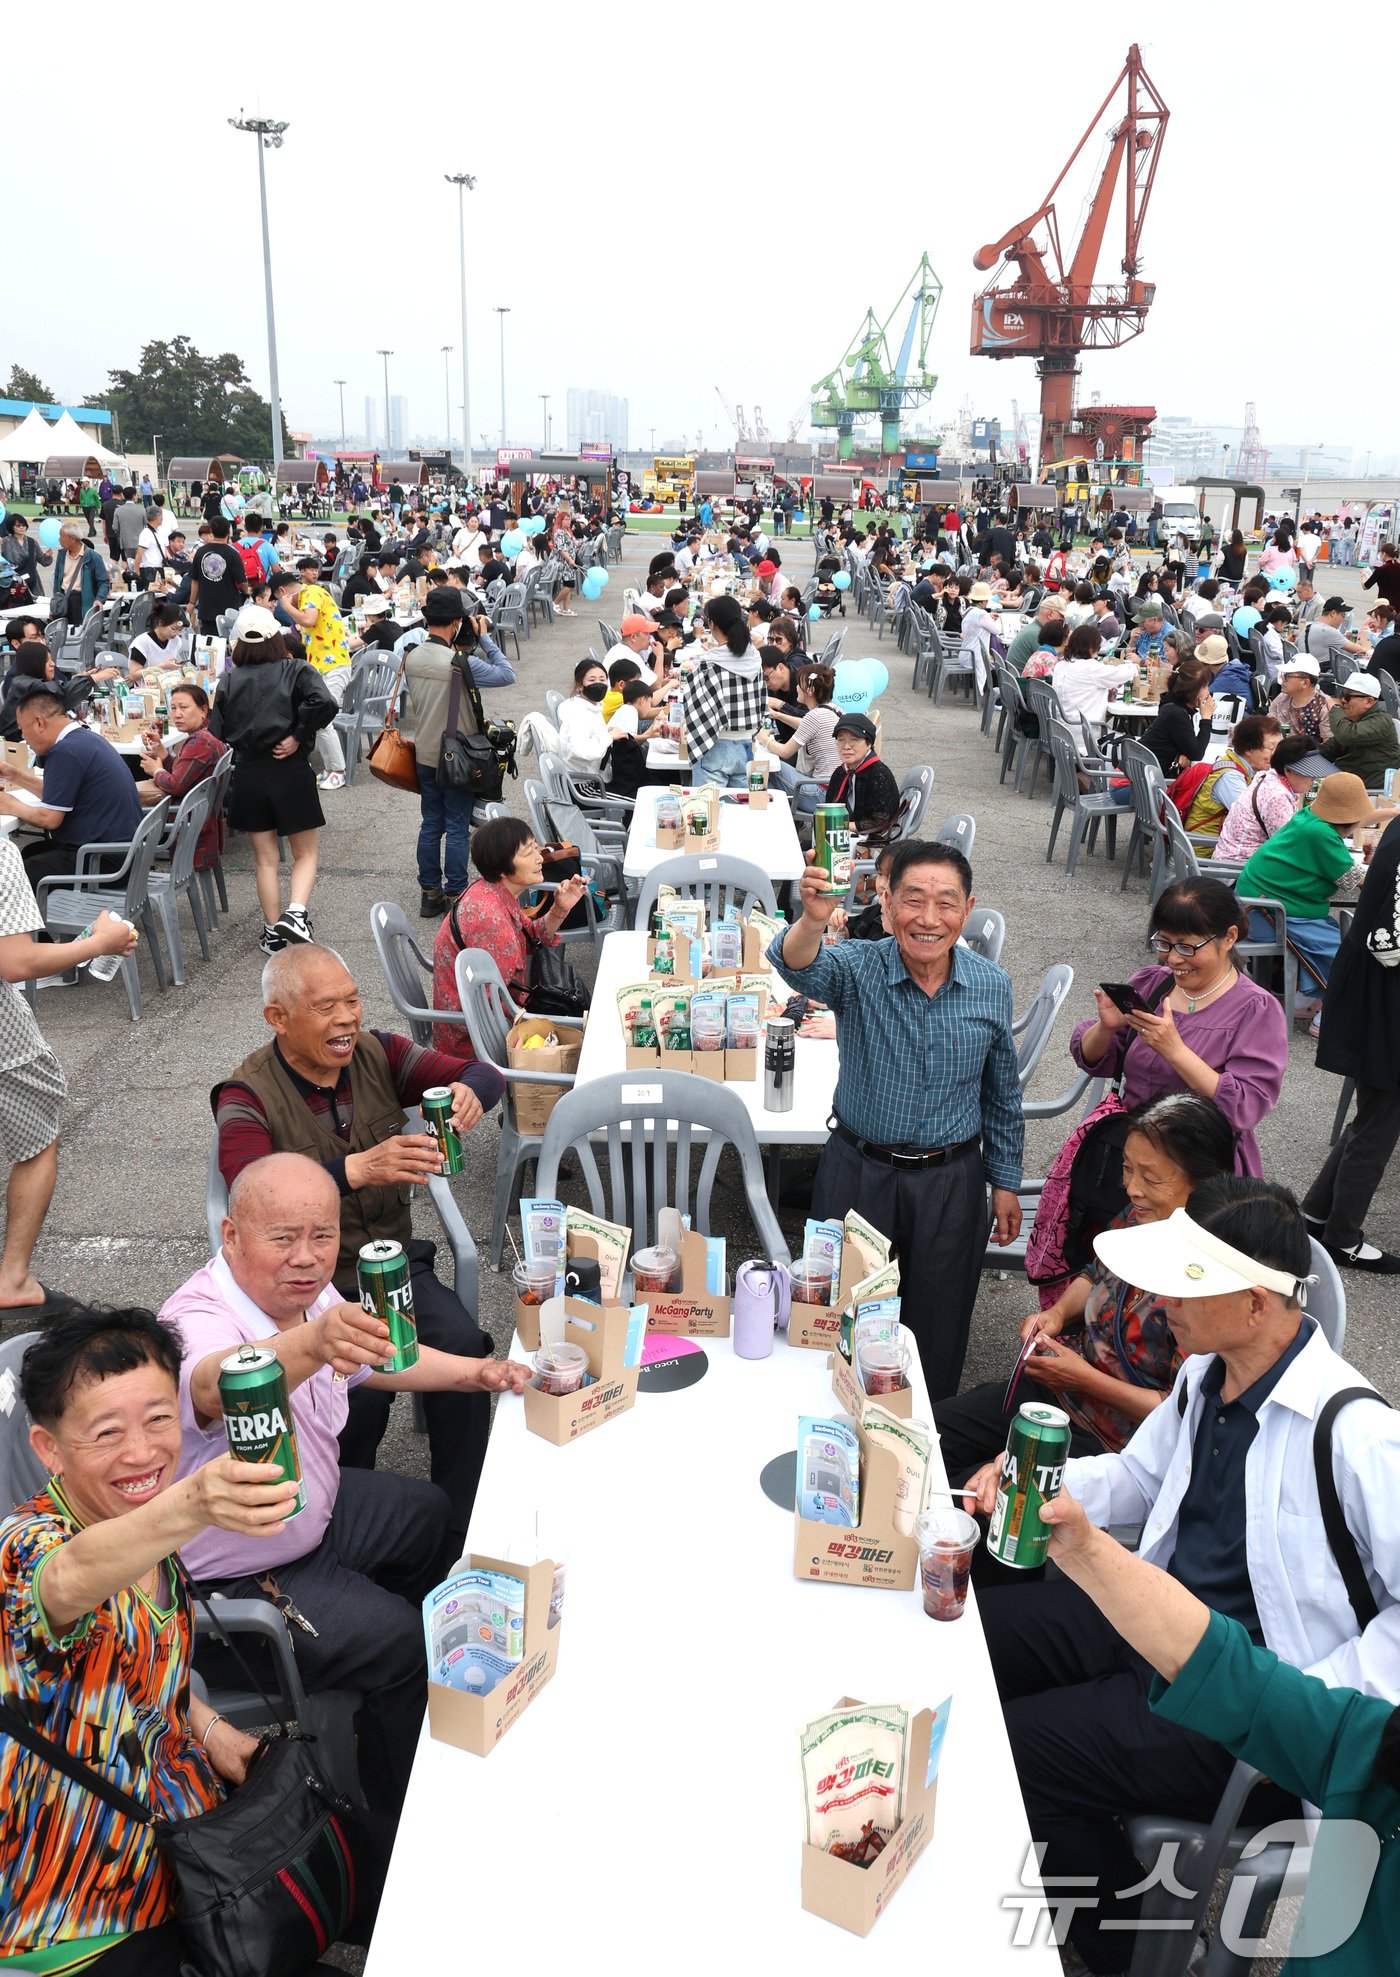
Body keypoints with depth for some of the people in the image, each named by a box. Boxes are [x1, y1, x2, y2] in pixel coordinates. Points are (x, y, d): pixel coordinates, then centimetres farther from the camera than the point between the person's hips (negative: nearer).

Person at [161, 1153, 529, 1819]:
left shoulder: (305, 1296, -9)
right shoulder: (198, 1322, -34)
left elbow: (376, 1358, 12)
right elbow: (217, 1387, -60)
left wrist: (474, 1372, 7)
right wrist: (313, 1344, -77)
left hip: (313, 1508, 9)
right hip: (238, 1583, -9)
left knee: (429, 1515, 20)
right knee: (401, 1645, -14)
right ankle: (397, 1815, 15)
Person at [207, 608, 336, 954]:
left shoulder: (229, 681, 5)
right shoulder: (296, 671, -3)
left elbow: (216, 733, 1)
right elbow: (323, 704, -21)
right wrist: (297, 737, -12)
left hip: (247, 774, 3)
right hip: (290, 771, -2)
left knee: (265, 859, 11)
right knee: (305, 854, 10)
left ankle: (274, 934, 14)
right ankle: (296, 912, -12)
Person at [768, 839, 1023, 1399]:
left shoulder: (991, 987, -6)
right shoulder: (857, 969, -15)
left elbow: (1002, 1095, 6)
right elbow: (798, 968, -39)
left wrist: (1004, 1182, 10)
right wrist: (813, 920, -61)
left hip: (951, 1182, 1)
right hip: (858, 1172, -1)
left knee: (937, 1327, 15)